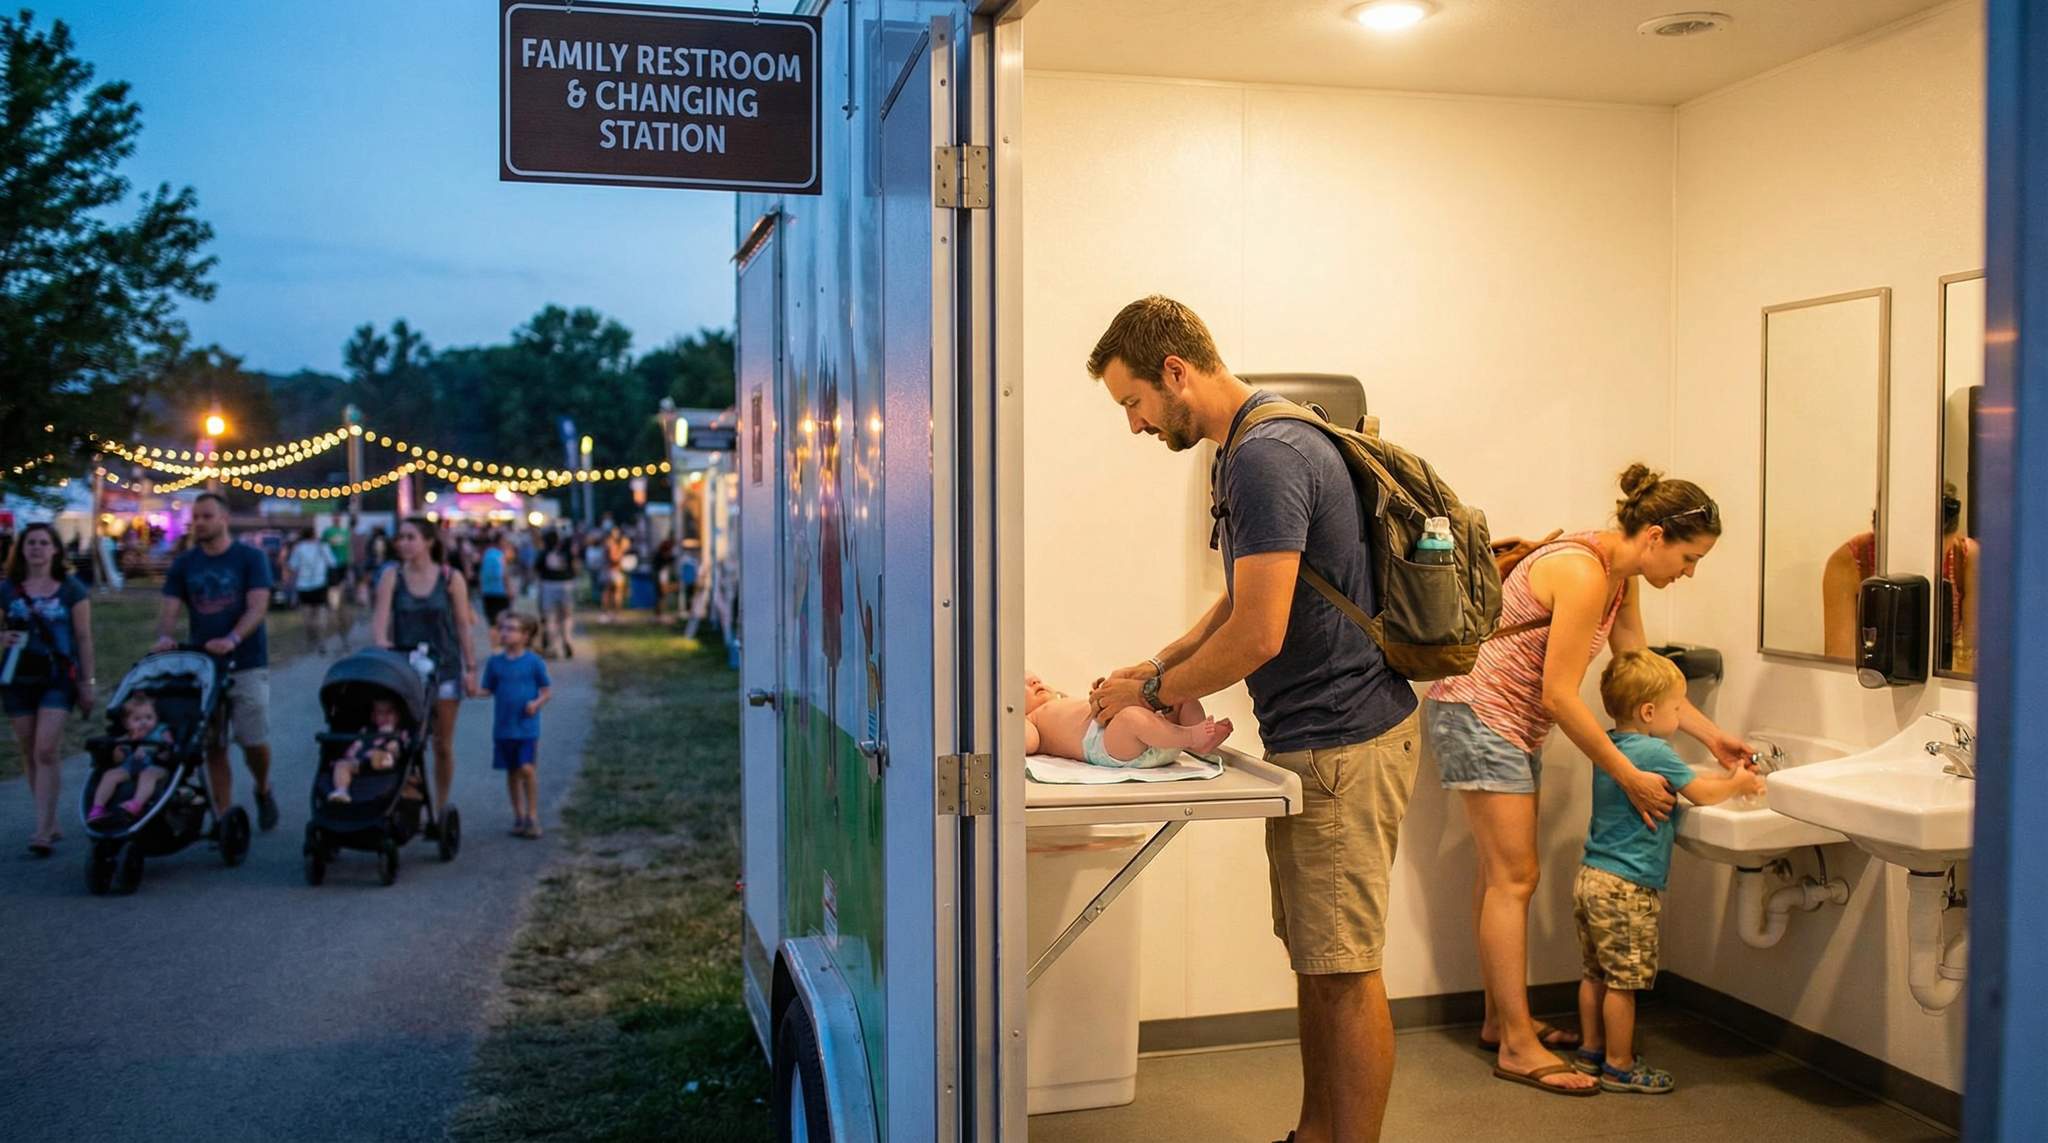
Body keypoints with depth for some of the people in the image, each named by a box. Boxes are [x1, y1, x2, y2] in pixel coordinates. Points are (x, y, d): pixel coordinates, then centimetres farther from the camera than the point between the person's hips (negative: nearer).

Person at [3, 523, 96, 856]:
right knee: (29, 753, 8)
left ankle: (43, 831, -12)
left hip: (58, 678, -3)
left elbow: (83, 638, 3)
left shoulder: (71, 589, 1)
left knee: (46, 751, -12)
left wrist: (86, 683, 1)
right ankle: (50, 823, 20)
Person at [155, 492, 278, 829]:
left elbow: (257, 607, -11)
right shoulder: (184, 564, 10)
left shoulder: (250, 558, -1)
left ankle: (263, 791, 23)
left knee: (254, 741, -6)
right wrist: (164, 637, -20)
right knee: (213, 746, 2)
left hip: (247, 665, -3)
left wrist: (231, 639, -28)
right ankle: (224, 817, 8)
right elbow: (170, 609, 3)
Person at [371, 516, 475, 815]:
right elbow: (380, 620, -7)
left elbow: (462, 624, 0)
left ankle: (441, 807, 18)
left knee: (443, 744, 7)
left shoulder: (451, 578, -2)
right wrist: (382, 649, -25)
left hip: (444, 666, 0)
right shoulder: (391, 576, -1)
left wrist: (470, 666, -1)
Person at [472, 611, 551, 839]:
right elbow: (488, 689, 9)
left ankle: (532, 815, 1)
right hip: (503, 728, 4)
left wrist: (537, 703, -17)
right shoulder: (495, 662, 5)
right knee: (512, 772, 11)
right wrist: (475, 691, -12)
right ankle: (518, 815, 23)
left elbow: (547, 690, 1)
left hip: (527, 727, -4)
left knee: (527, 768, -12)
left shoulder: (534, 662, -4)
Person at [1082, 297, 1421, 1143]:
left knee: (1344, 970, -2)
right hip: (1310, 740, 10)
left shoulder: (1268, 457, -18)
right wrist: (1152, 670, 12)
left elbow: (1258, 634, -23)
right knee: (1313, 960, 16)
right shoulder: (1258, 447, 14)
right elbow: (1239, 603, 23)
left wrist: (1154, 691, -8)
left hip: (1343, 744, -10)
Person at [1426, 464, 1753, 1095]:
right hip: (1477, 711, -10)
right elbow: (1560, 696, -24)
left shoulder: (1621, 579, 6)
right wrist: (1630, 777, -18)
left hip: (1510, 723, 10)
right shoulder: (1583, 574, -25)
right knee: (1514, 876, -9)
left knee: (1503, 870, 13)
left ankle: (1500, 1020, 23)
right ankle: (1517, 1046, -4)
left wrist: (1712, 736, 10)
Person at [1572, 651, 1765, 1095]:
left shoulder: (1609, 745, 11)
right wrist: (1738, 785, 13)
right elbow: (1701, 793, -5)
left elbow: (1683, 783, 23)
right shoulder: (1654, 753, -17)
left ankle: (1592, 1050, 28)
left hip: (1591, 876, 9)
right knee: (1623, 981, 0)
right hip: (1625, 889, -9)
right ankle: (1619, 1066, 9)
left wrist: (1728, 778, 21)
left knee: (1596, 974, 17)